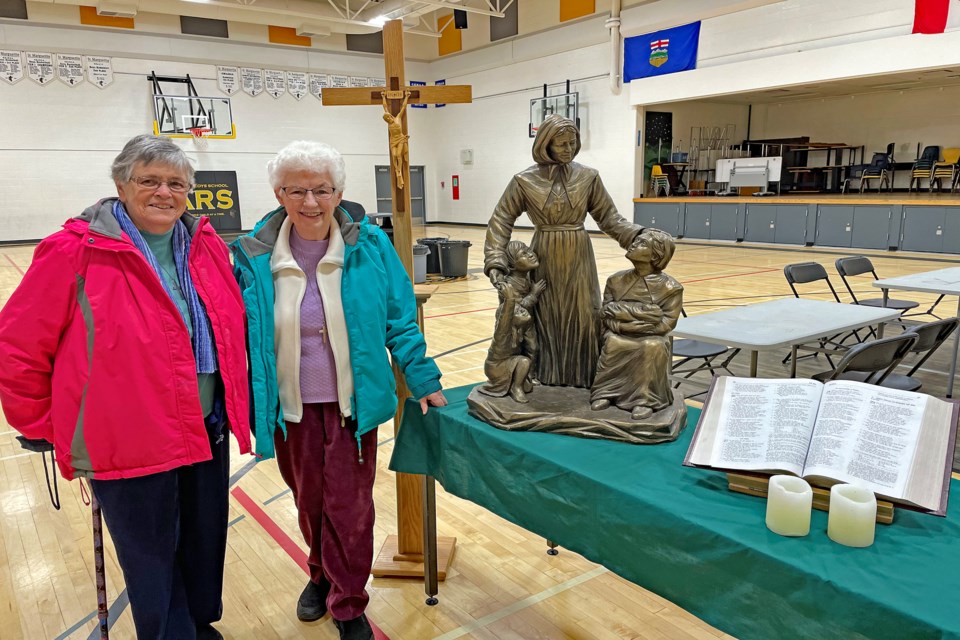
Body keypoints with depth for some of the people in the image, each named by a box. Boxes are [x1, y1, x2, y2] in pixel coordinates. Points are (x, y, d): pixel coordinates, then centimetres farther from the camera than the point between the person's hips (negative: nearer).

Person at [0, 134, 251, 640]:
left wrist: (236, 406, 13)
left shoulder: (206, 245, 2)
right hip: (131, 446, -5)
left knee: (207, 545, 21)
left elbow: (232, 329, 13)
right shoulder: (76, 252, -13)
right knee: (153, 561, 13)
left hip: (209, 433, 5)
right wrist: (49, 426, -1)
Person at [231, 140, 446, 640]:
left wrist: (422, 380, -2)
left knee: (349, 505, 5)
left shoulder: (369, 246, -9)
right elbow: (240, 334, 3)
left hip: (352, 403, -1)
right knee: (308, 500, 18)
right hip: (291, 406, 2)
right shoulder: (254, 256, -6)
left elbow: (399, 320, -2)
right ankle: (322, 574, 46)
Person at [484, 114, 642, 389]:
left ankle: (582, 379, 16)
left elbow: (609, 217, 1)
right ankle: (545, 378, 20)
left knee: (582, 318, 4)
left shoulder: (588, 177, -1)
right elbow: (500, 221, -4)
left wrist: (638, 236, -15)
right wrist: (495, 262, -14)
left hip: (578, 258, 1)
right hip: (544, 258, -1)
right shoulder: (525, 180, -5)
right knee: (545, 319, 6)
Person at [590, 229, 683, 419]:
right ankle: (605, 391, -15)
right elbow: (606, 314, 1)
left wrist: (624, 318, -18)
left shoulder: (670, 287, -6)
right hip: (621, 337, 2)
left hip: (651, 338, -2)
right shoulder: (617, 280, 3)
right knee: (613, 342, -31)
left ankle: (645, 399, -21)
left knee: (653, 346, -35)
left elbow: (666, 324, -12)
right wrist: (642, 312, -17)